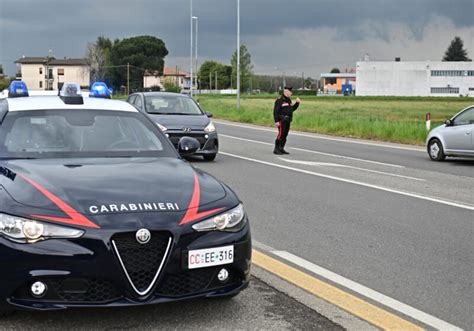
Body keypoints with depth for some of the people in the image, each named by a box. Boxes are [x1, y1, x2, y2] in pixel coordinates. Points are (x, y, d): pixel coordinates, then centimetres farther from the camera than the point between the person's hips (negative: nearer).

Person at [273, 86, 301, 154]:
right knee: (281, 134, -11)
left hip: (287, 121, 9)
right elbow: (275, 111, -15)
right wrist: (276, 121, -21)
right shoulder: (280, 100, -11)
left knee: (285, 135, 10)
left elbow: (292, 109, 25)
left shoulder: (288, 100, 16)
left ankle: (281, 149, 18)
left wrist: (297, 103, 10)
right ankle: (276, 149, -5)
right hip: (282, 121, -9)